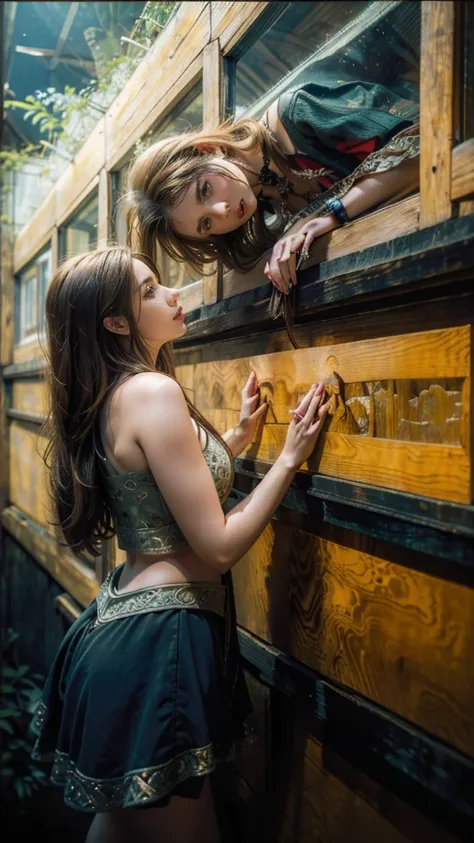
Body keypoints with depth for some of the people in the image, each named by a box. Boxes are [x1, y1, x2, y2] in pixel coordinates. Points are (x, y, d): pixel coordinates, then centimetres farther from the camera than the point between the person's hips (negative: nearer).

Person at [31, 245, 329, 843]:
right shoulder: (154, 391, -19)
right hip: (158, 639, -9)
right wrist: (289, 457, -11)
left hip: (124, 619, 10)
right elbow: (219, 545, -20)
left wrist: (241, 434, 16)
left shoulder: (112, 396, 9)